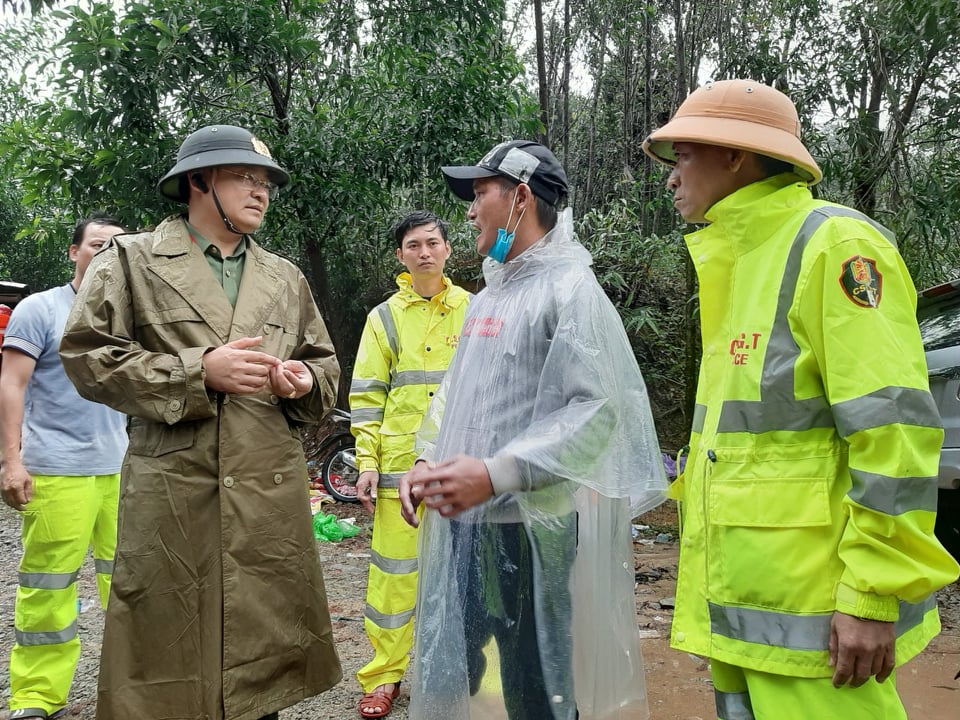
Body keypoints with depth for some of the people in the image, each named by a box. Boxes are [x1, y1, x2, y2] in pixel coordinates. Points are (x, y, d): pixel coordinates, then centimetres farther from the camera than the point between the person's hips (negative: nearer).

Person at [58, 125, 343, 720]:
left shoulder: (287, 279, 17)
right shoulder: (131, 259, 5)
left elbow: (326, 367, 23)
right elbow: (87, 356, -3)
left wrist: (304, 382, -2)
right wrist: (199, 369, -12)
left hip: (273, 494, 4)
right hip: (173, 497, -3)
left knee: (264, 668, 9)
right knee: (168, 672, 2)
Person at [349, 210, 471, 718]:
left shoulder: (473, 311, 8)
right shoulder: (384, 317, 6)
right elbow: (366, 396, 3)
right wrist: (367, 463, -5)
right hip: (401, 463, -1)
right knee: (394, 570, 1)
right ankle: (384, 675, 14)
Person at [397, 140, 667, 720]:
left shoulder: (571, 289, -7)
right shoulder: (486, 298, 18)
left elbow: (599, 409, -18)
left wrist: (497, 474, -24)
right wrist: (427, 461, 6)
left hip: (528, 524, -7)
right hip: (457, 521, 8)